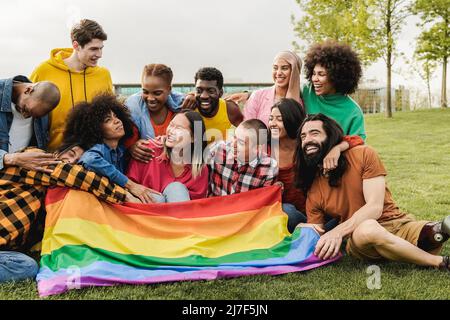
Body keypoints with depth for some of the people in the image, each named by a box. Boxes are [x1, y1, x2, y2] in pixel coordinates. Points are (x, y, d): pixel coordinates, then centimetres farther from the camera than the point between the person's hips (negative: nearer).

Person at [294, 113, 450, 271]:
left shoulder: (364, 155, -3)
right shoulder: (313, 192, 2)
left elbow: (375, 207, -13)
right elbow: (318, 241, 3)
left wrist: (338, 232, -27)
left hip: (398, 223, -2)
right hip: (359, 238, 3)